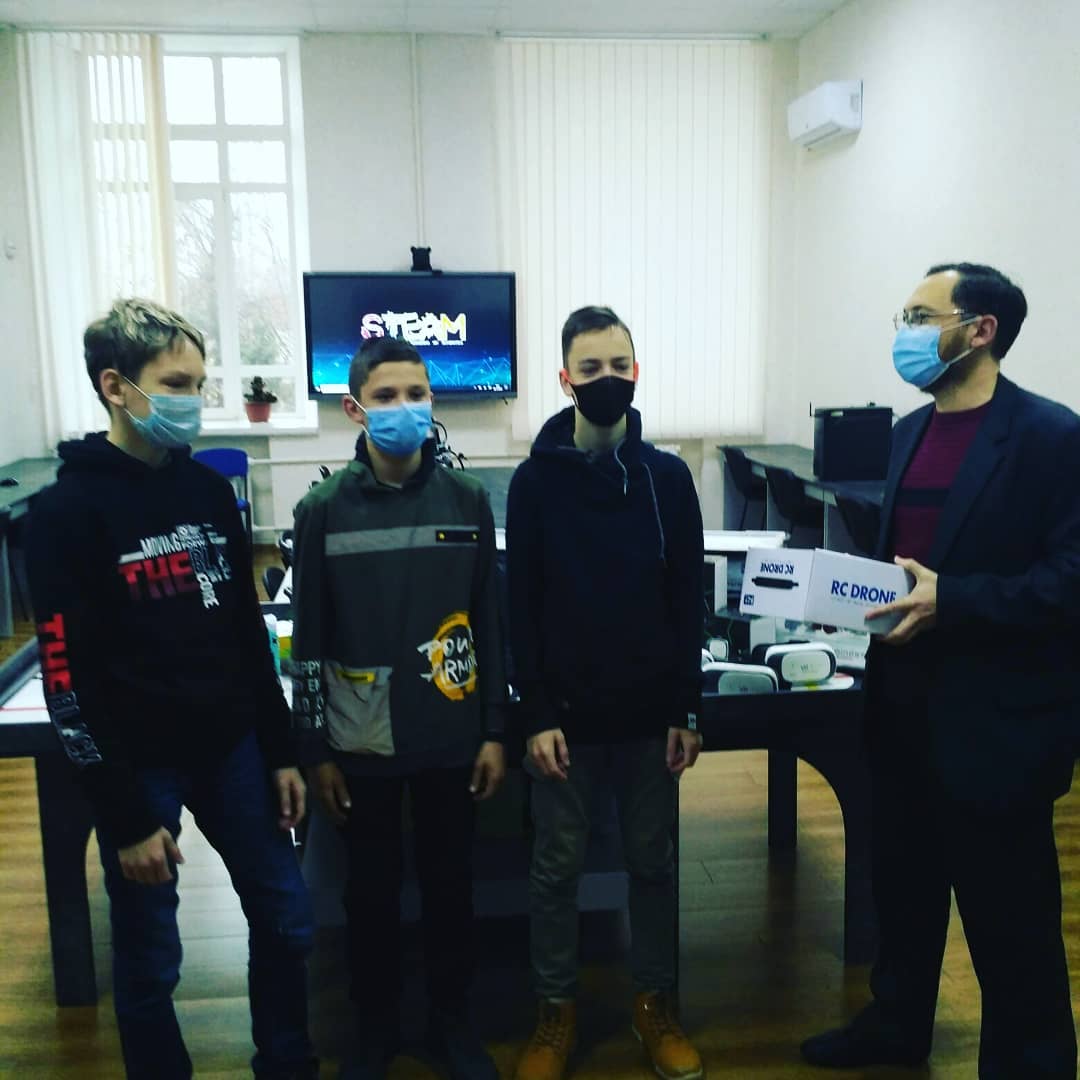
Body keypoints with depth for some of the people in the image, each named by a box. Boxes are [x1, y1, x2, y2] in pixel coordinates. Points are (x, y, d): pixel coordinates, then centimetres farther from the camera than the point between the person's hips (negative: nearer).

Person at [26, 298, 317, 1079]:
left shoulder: (210, 490, 4)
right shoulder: (70, 509, -12)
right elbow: (69, 677, -14)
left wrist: (281, 752, 9)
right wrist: (126, 815, -14)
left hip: (232, 750, 5)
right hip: (142, 765, -5)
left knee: (287, 921, 14)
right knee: (151, 960, 8)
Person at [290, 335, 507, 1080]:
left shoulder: (467, 500, -2)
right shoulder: (323, 511, -5)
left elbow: (492, 623, 1)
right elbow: (309, 640, -1)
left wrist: (495, 731, 1)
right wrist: (316, 749, -1)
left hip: (451, 737, 1)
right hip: (362, 741, 0)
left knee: (450, 883, 14)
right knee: (371, 889, 13)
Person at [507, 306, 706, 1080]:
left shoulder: (668, 475, 0)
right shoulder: (536, 479, -4)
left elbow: (688, 599, 2)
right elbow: (522, 607, -4)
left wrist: (687, 709, 0)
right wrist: (536, 713, -8)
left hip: (650, 711, 2)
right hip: (567, 714, -1)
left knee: (653, 862, 13)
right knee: (558, 867, 10)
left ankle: (656, 1004, 31)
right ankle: (557, 1010, 28)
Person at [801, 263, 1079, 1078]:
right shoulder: (910, 432, 10)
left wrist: (950, 600, -26)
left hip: (996, 718, -7)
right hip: (905, 704, 8)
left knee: (1008, 912, 9)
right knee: (903, 883, 22)